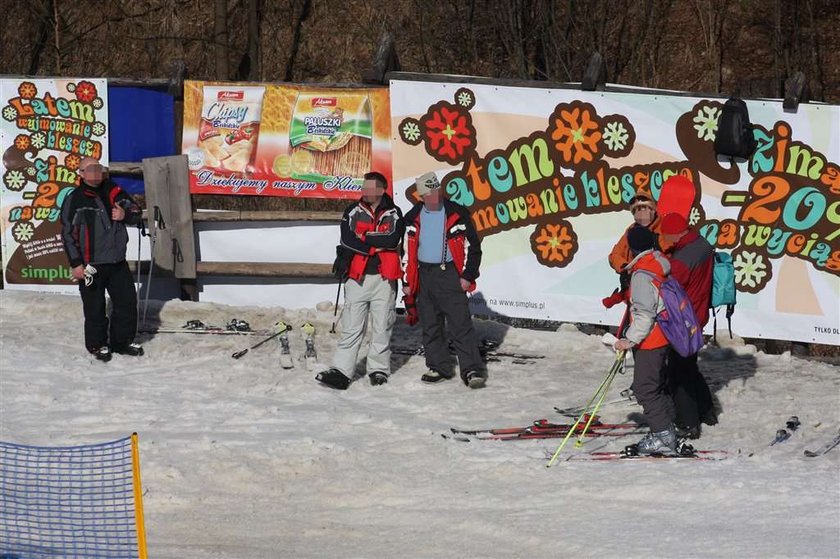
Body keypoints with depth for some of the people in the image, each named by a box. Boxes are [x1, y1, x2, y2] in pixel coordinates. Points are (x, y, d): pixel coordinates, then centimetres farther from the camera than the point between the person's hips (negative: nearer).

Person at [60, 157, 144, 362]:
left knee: (127, 301, 8)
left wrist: (125, 215, -13)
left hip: (117, 262, 5)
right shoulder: (74, 200, -5)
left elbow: (136, 213, 12)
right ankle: (97, 345, 18)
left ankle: (122, 341, 23)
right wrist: (76, 264, -11)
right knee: (95, 307, 2)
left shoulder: (113, 192, 7)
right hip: (91, 266, -5)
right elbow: (68, 233, -6)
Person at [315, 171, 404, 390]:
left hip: (384, 277, -1)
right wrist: (376, 245, -11)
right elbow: (347, 240, -7)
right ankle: (341, 371, -6)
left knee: (382, 327, 4)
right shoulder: (353, 212, 7)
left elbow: (393, 240, -13)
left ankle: (379, 369, 14)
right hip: (358, 277, 1)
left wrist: (365, 237, -10)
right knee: (351, 327, -3)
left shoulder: (393, 214, 4)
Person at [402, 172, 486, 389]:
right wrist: (407, 281, 9)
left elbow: (472, 245, 0)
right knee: (430, 327, 9)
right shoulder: (413, 218, 7)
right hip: (424, 276, 4)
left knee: (461, 325, -10)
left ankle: (472, 370, -12)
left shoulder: (457, 214, -3)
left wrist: (468, 275, -5)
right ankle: (438, 367, 21)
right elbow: (406, 250, 13)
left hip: (450, 275, -4)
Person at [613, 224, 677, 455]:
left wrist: (630, 339, -19)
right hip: (660, 338, 10)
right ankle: (665, 431, 25)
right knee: (656, 386, 19)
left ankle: (663, 436, -3)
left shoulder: (642, 274, -20)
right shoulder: (660, 265, 9)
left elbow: (645, 313, -24)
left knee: (645, 389, -4)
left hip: (648, 341, -10)